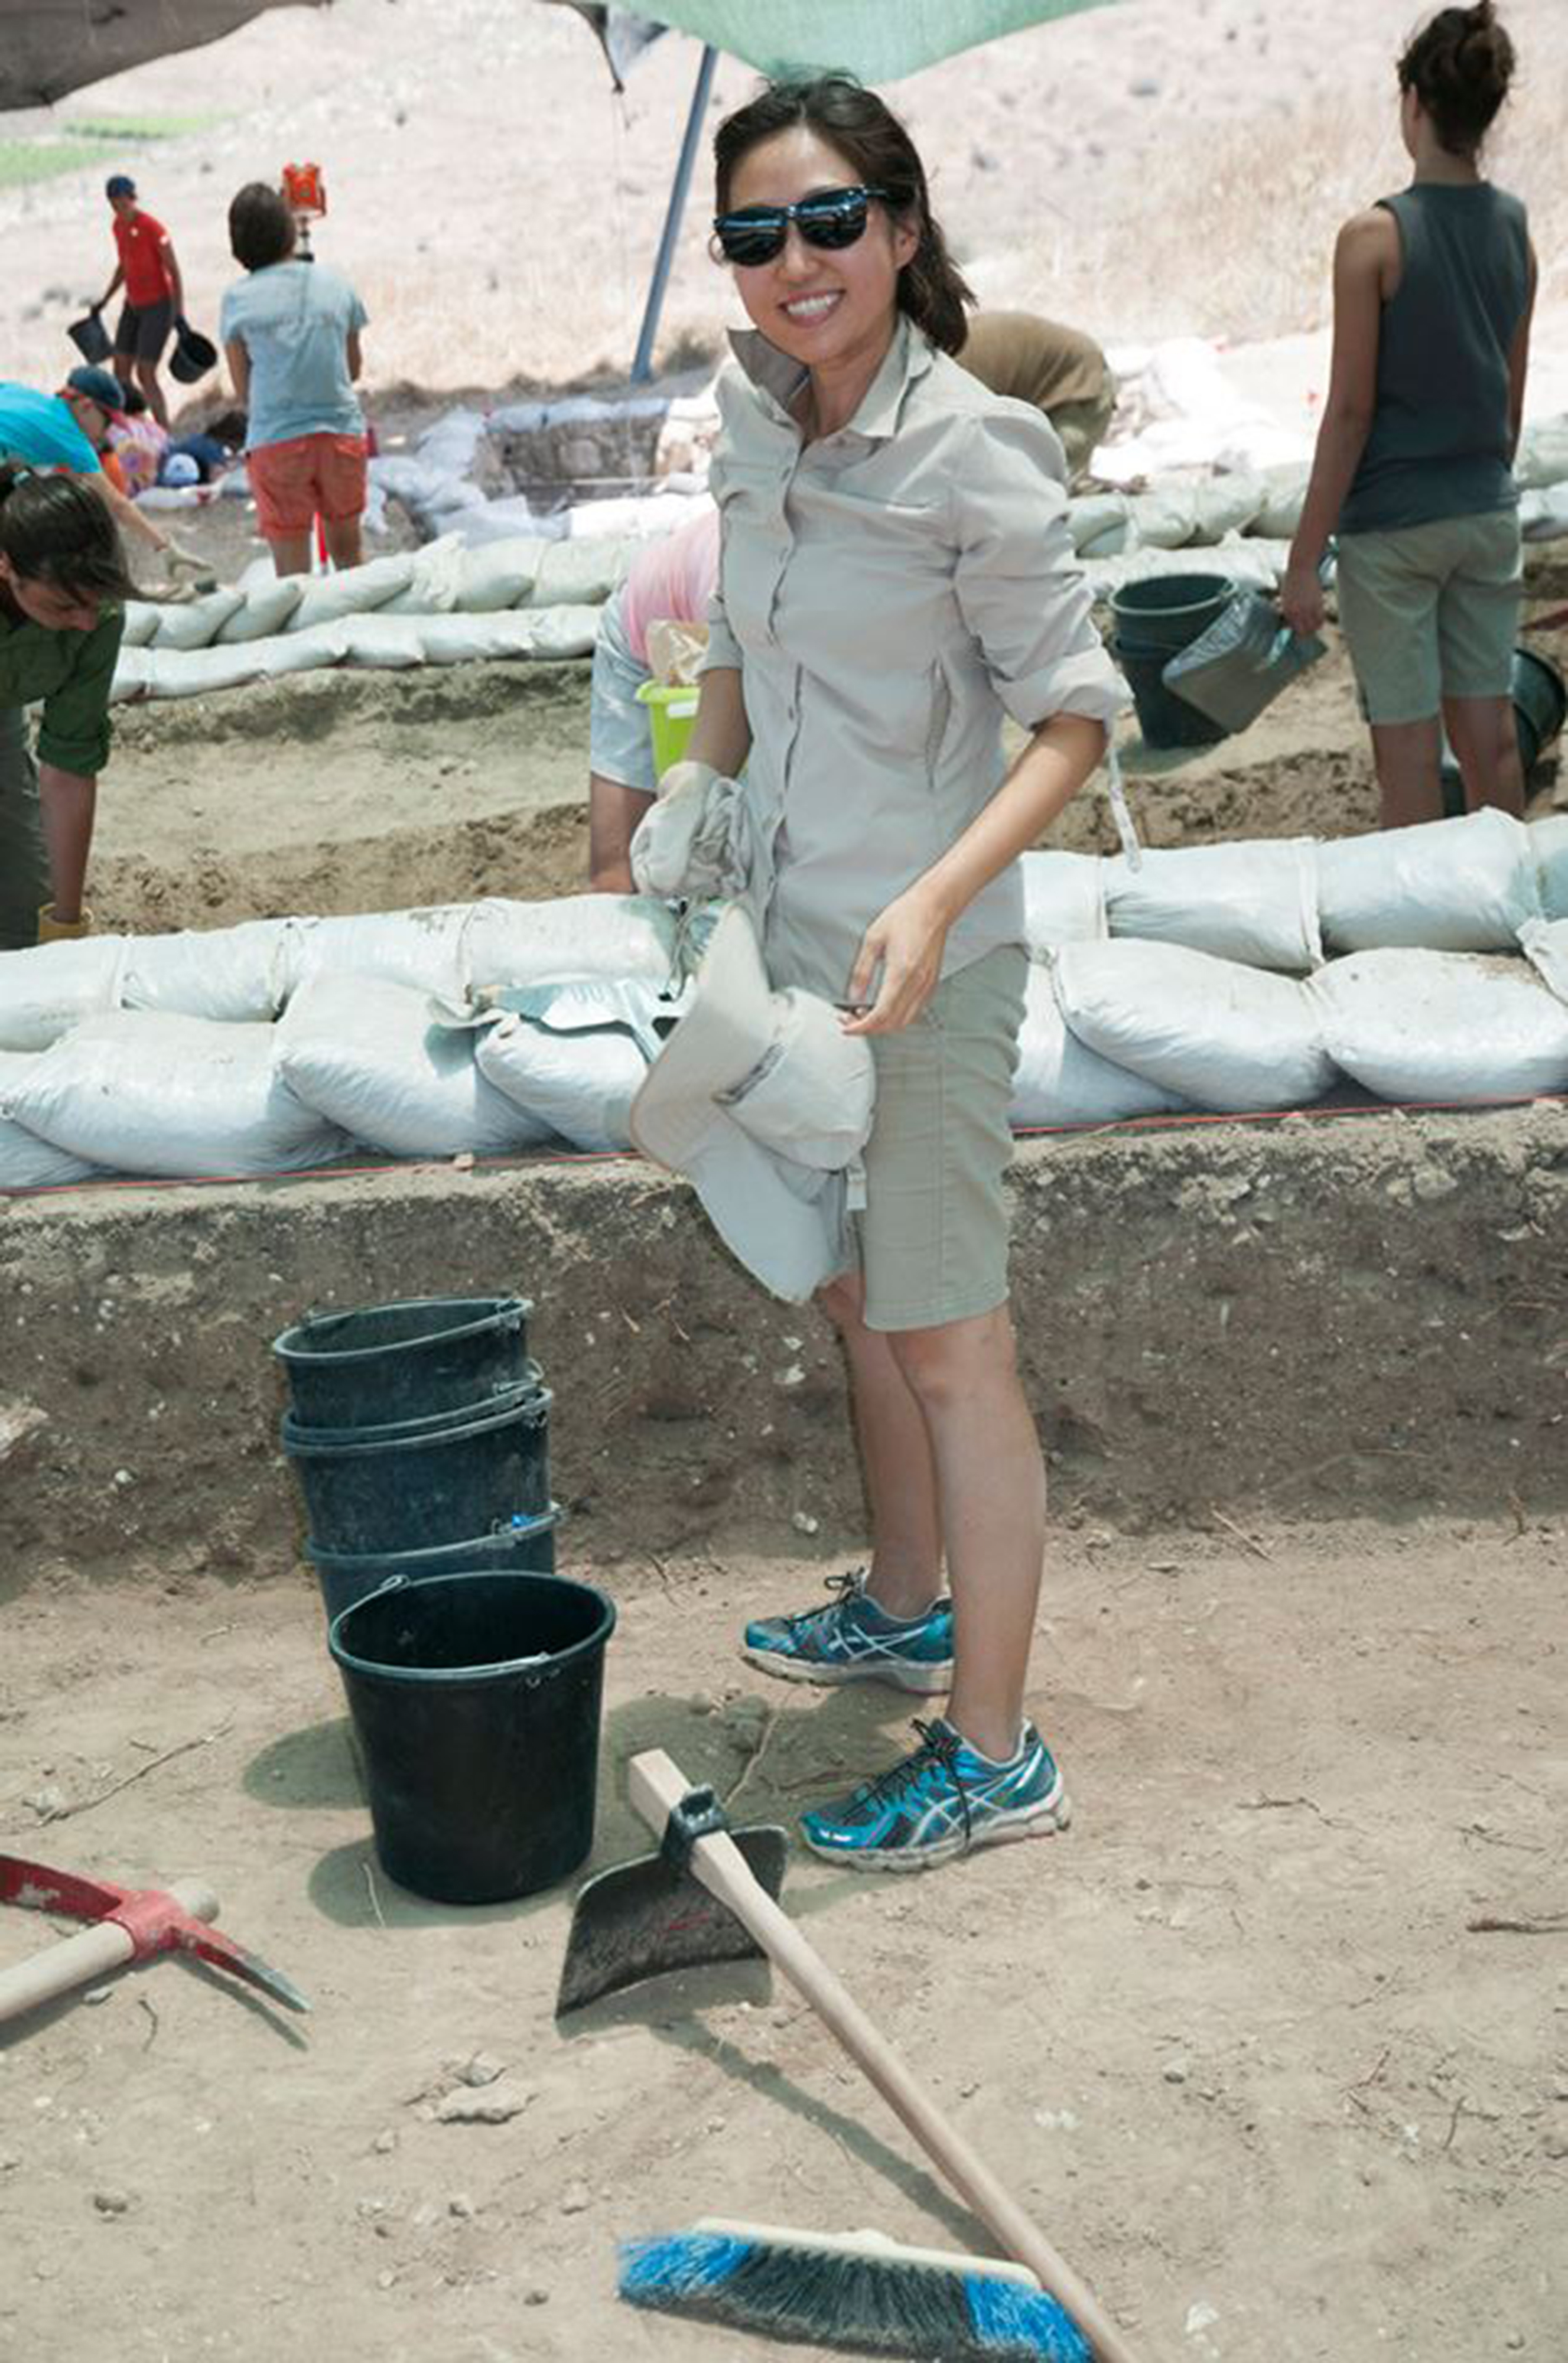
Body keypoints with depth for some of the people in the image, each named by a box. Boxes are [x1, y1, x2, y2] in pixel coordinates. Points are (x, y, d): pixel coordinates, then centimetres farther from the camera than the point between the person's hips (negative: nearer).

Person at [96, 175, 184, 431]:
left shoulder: (152, 228, -20)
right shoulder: (118, 226, 3)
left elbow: (174, 271, -18)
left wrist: (180, 315, -22)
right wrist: (105, 300, 20)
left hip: (158, 306, -8)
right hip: (133, 305, 8)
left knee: (146, 375, -11)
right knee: (120, 371, 7)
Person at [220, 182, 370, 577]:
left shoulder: (239, 299, -2)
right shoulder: (336, 285, 5)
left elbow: (243, 392, 4)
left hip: (275, 441, -2)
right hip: (343, 432, 2)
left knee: (293, 572, 5)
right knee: (348, 552, 19)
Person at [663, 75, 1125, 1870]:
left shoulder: (968, 450, -16)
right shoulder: (757, 426, 5)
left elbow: (1075, 716, -16)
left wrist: (936, 900, -28)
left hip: (920, 963, -8)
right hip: (790, 937, 8)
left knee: (945, 1346, -1)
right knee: (857, 1303, 21)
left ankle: (993, 1756, 12)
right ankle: (905, 1610, 42)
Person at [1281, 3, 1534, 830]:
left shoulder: (1375, 235, -14)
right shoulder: (1514, 228, 3)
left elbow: (1350, 410, -14)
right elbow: (1513, 394, 11)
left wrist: (1305, 559, -9)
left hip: (1392, 523, -5)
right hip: (1487, 514, 6)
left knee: (1408, 752, 3)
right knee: (1490, 737, 14)